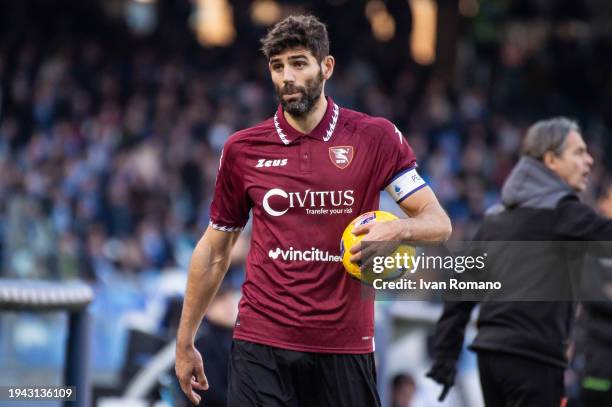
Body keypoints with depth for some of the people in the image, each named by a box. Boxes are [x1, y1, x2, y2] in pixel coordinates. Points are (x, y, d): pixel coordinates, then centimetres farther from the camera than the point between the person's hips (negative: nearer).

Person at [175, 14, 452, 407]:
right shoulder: (242, 149, 6)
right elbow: (215, 250, 14)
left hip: (345, 344, 0)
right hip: (261, 347, 1)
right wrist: (185, 343, 14)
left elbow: (439, 222, 0)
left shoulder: (375, 138, 1)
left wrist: (397, 228, -24)